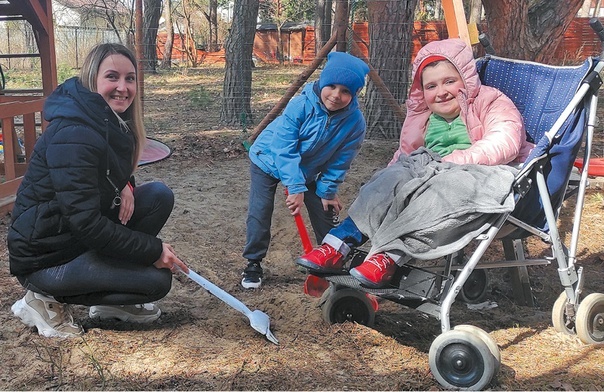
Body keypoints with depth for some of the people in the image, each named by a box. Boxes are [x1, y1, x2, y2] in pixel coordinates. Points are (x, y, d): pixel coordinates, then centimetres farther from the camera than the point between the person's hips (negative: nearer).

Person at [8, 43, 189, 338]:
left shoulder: (113, 124, 3)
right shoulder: (73, 135, -26)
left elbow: (112, 175, 19)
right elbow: (86, 223, -29)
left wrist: (125, 185, -7)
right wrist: (153, 250, -22)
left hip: (83, 238, 9)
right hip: (45, 257, -9)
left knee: (159, 195, -4)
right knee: (157, 280, -15)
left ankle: (112, 301, 6)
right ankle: (49, 300, -1)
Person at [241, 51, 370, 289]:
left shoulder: (355, 121, -22)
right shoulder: (300, 106, -31)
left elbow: (340, 160, -11)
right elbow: (284, 149, -31)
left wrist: (327, 191, -12)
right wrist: (295, 188, -35)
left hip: (309, 171, 3)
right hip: (269, 161, -3)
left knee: (324, 214, 4)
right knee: (259, 214, -10)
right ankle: (253, 264, 7)